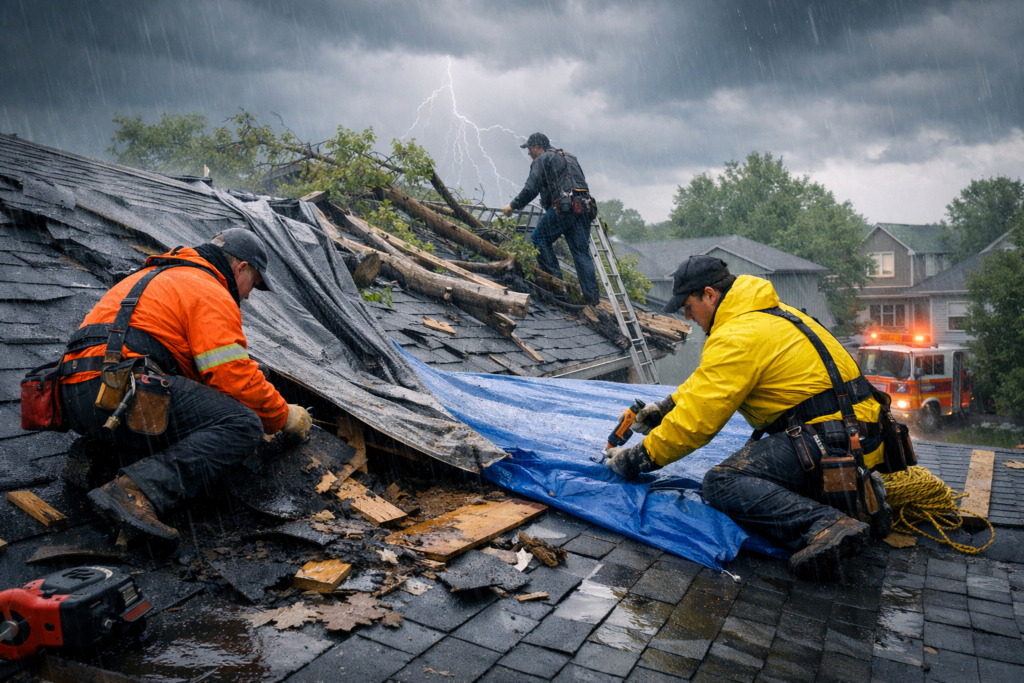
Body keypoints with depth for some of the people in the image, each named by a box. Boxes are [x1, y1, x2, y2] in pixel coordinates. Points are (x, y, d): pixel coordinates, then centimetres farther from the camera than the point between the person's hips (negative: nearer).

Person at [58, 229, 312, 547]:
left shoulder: (154, 278, 31)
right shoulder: (211, 293, -1)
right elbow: (235, 376, -8)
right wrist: (285, 416, 7)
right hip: (120, 392, -10)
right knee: (243, 427, -13)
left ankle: (94, 451, 13)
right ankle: (135, 492, -29)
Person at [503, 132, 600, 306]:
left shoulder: (542, 160, 6)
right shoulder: (570, 158, 30)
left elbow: (531, 189, -6)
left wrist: (513, 206, 3)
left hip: (562, 208, -7)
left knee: (539, 239, 9)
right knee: (581, 251, 5)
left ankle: (555, 280, 1)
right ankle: (592, 296, -1)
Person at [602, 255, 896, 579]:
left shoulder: (738, 337, -15)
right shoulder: (769, 313, 16)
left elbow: (696, 421, -15)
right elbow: (707, 382, 28)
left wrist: (636, 458, -5)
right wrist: (667, 406, 25)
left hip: (833, 442, -10)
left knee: (721, 483, -16)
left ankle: (827, 523, -26)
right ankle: (854, 497, 8)